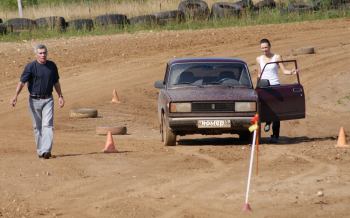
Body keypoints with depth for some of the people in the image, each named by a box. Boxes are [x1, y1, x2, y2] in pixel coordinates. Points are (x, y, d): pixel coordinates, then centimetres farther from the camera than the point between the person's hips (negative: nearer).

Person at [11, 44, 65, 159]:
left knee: (47, 125, -11)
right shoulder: (31, 66, -7)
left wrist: (60, 96, 20)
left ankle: (46, 150, -18)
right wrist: (15, 96, -27)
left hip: (48, 100, 2)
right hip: (34, 100, -2)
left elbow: (56, 82, 18)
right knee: (37, 127, 7)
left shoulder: (52, 65, 5)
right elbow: (22, 81, -15)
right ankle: (40, 150, 17)